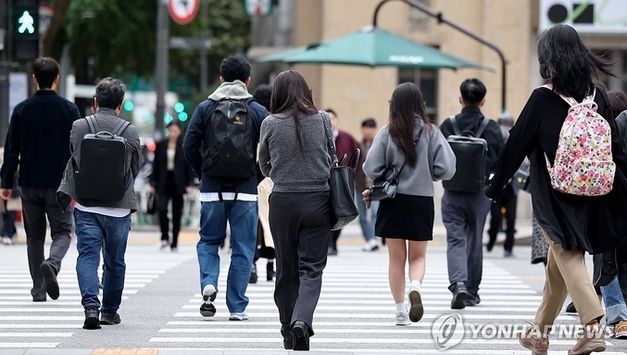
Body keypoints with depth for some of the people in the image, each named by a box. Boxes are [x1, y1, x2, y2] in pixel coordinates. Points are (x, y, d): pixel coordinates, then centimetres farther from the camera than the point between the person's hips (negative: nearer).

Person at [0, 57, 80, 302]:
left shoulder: (21, 110, 0)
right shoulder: (69, 110, -3)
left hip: (30, 183, 1)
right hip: (59, 183, -1)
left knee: (34, 235, 11)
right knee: (62, 231, 6)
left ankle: (39, 289, 9)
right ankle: (52, 264, -25)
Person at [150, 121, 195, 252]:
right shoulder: (160, 145, 5)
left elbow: (189, 166, 1)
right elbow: (156, 165, 7)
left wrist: (189, 184, -5)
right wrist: (153, 183, 3)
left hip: (178, 183, 0)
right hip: (163, 183, 1)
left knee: (177, 213, 4)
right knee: (161, 208, -19)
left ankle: (174, 242, 12)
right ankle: (164, 237, -5)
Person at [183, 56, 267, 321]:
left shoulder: (205, 108, 1)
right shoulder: (258, 112, -2)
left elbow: (189, 146, -2)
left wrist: (202, 174, 11)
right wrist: (256, 177, 9)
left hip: (212, 189, 1)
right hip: (246, 190, -1)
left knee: (209, 241, 16)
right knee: (243, 248, 6)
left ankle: (209, 284, -10)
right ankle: (237, 307, 5)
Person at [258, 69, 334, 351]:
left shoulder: (270, 124, -4)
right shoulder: (322, 120, -3)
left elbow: (264, 167, 7)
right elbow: (331, 159, 9)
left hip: (283, 201, 0)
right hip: (318, 199, 0)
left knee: (286, 268, 11)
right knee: (312, 267, 1)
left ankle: (289, 330, 16)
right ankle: (302, 320, -21)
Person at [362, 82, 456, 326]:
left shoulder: (388, 132, -6)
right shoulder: (431, 132, -4)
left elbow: (371, 168, -11)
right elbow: (446, 169, -8)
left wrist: (381, 183, 11)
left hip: (392, 202, 0)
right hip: (422, 201, 0)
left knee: (397, 258, 11)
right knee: (418, 256, 13)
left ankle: (400, 311, 8)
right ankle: (415, 286, -18)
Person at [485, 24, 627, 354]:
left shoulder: (543, 99, -10)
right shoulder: (598, 97, 3)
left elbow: (517, 145, -5)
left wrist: (494, 187, 6)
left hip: (554, 196, -5)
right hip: (590, 196, 5)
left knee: (567, 258, -7)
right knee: (557, 264, 16)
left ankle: (593, 326, -25)